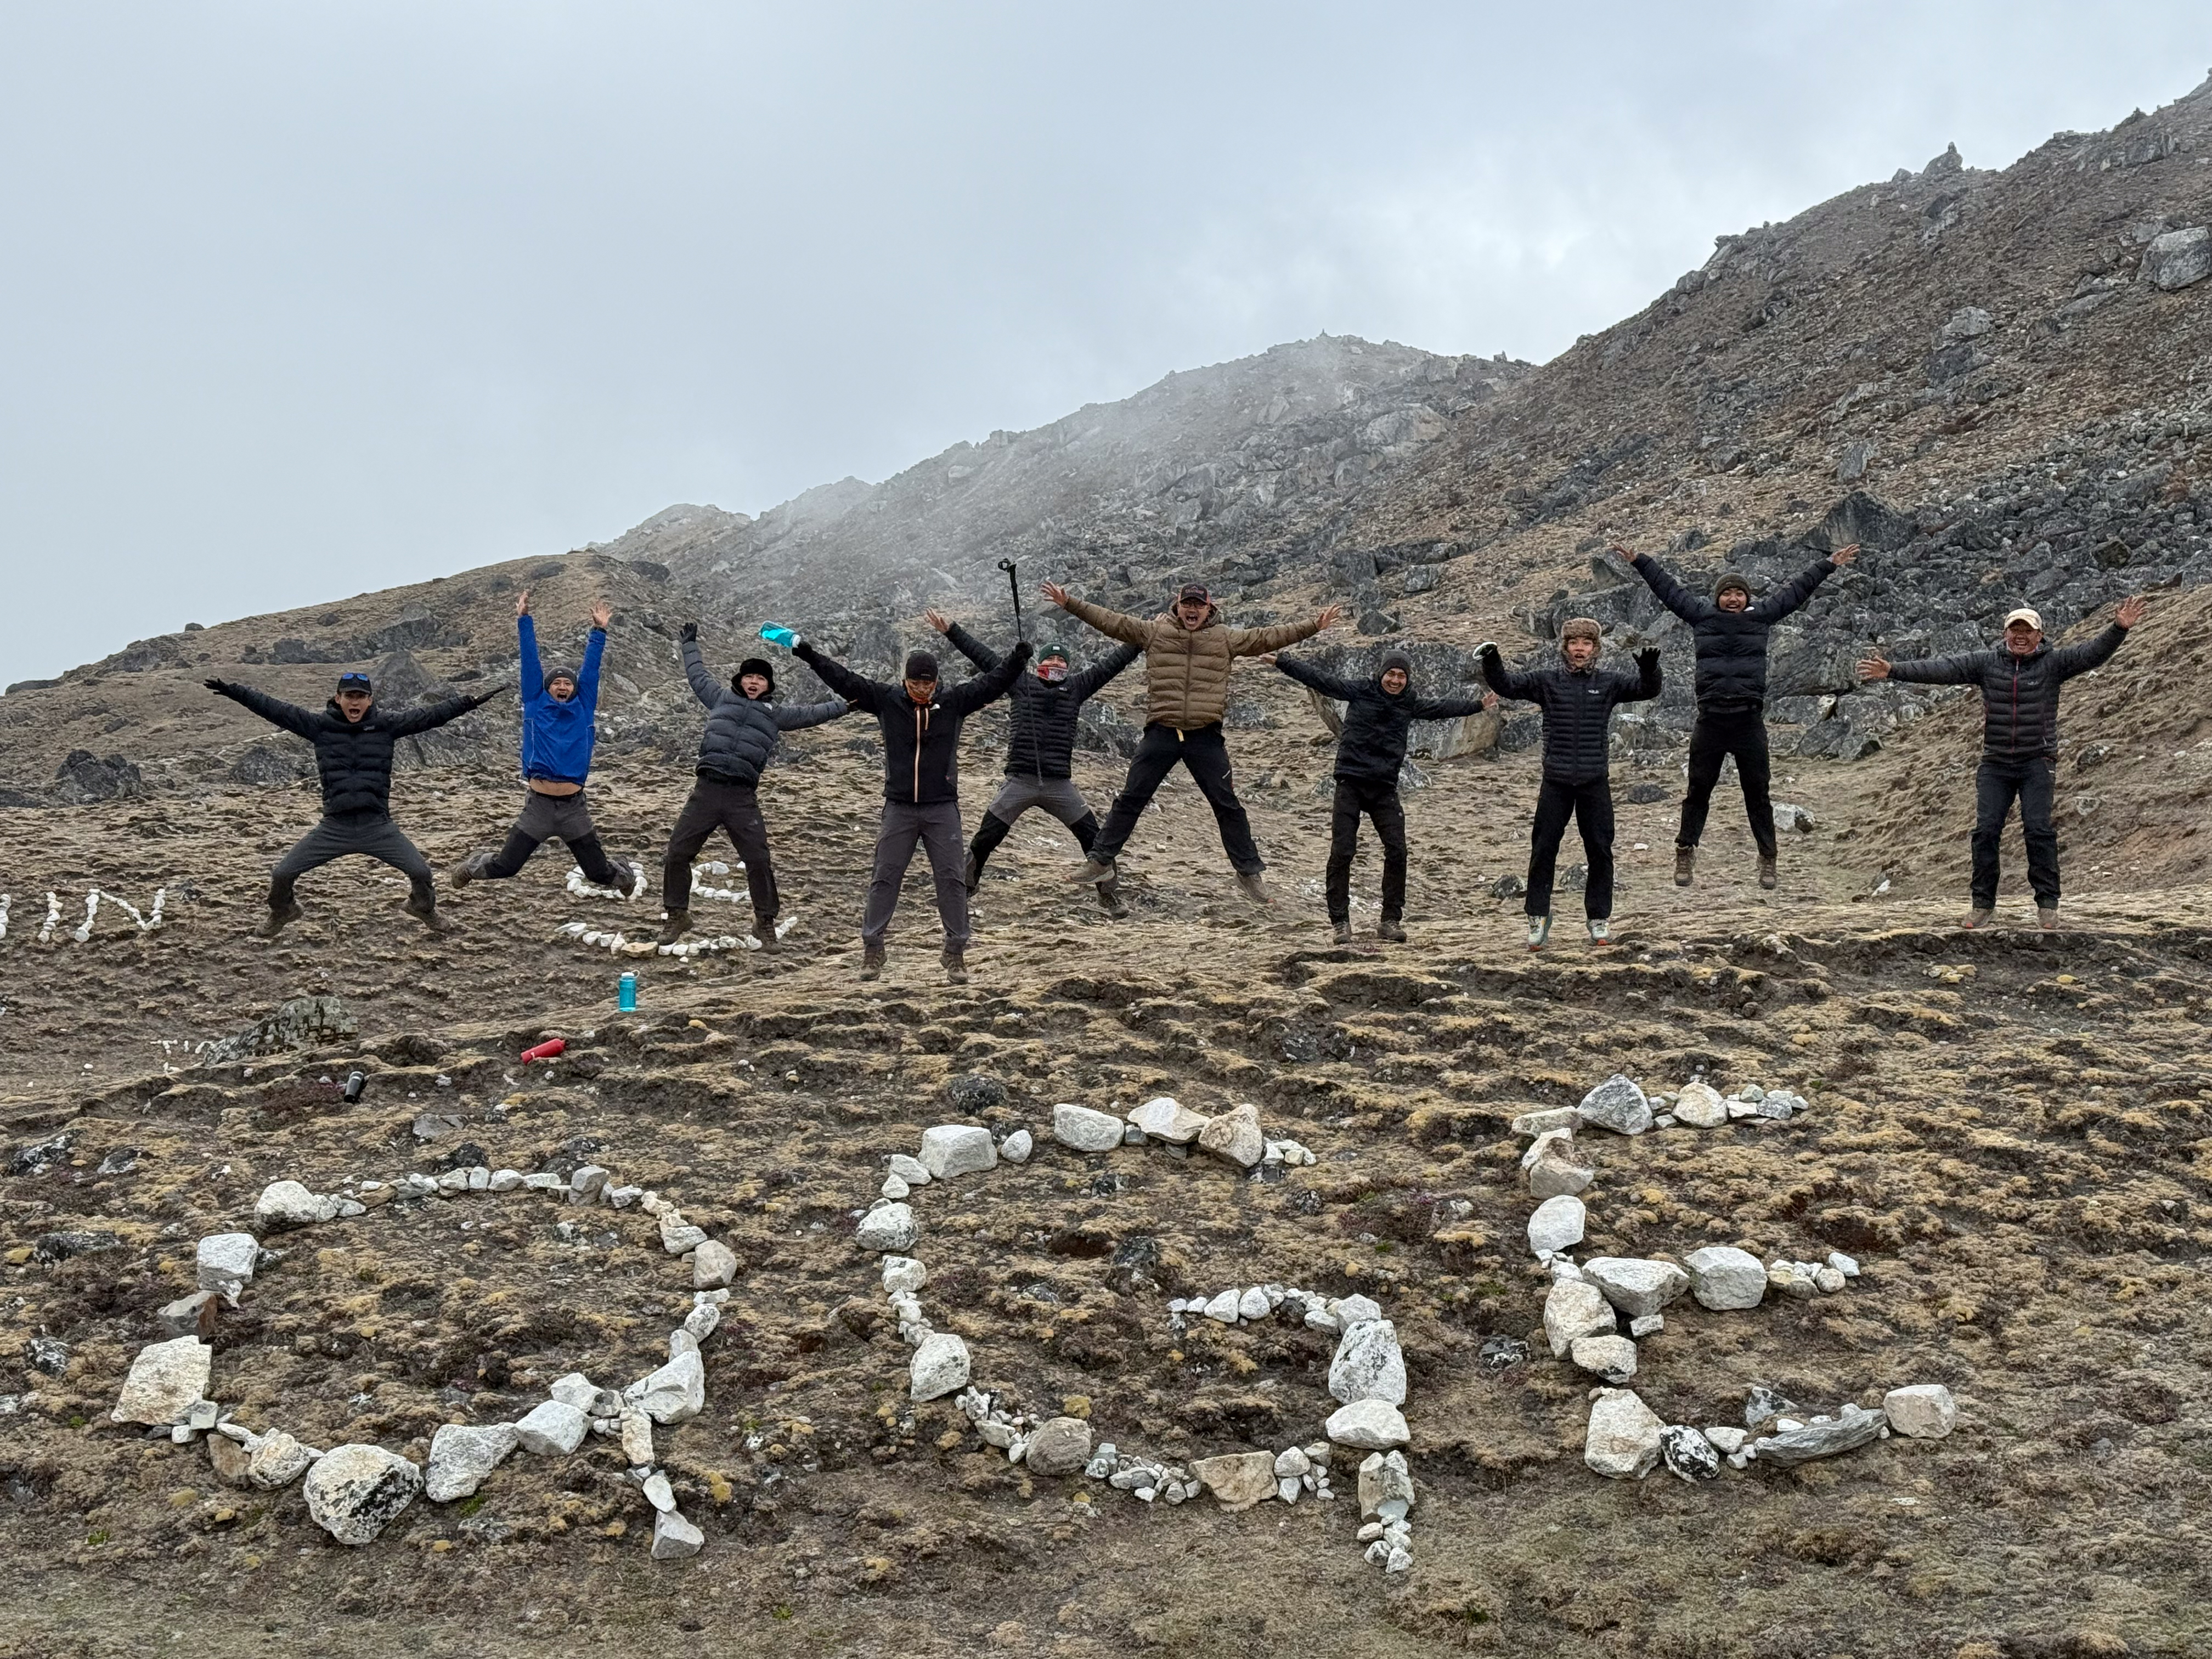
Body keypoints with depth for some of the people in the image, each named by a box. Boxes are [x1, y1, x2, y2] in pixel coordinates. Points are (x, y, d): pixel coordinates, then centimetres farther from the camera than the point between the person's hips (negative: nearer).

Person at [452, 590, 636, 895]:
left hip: (574, 807, 1)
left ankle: (628, 880, 41)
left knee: (598, 871, 8)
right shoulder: (536, 707, 7)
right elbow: (531, 663, 7)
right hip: (539, 804, -1)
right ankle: (470, 867, 35)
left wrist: (599, 632, 12)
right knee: (504, 866, 2)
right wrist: (524, 621, 8)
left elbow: (590, 669, 11)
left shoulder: (583, 710, 9)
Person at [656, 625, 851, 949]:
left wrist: (846, 704, 18)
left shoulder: (776, 713, 13)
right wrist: (690, 644, 41)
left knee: (758, 861, -4)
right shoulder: (722, 698, 16)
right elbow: (698, 676, 31)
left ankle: (765, 922, 12)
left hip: (743, 797, -1)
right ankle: (677, 914, 18)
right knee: (677, 853, 1)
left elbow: (811, 713, 19)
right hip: (706, 790, 1)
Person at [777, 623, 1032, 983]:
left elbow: (993, 681, -4)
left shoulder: (955, 703, -1)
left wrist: (1018, 658, -19)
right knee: (885, 877, 2)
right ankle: (872, 949, 11)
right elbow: (842, 678, -1)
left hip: (943, 809, 0)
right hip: (899, 808, 0)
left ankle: (956, 953, 7)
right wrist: (803, 651, -4)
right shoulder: (886, 700, -1)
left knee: (952, 879, 0)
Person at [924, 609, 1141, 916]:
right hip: (1019, 783, -1)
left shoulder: (1075, 688, 11)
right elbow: (984, 656, 5)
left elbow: (1110, 664, 13)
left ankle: (1110, 894, 14)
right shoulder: (1020, 683, 7)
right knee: (984, 841, 0)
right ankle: (962, 891, 17)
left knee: (1094, 838, -1)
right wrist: (951, 631, 2)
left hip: (1060, 785, 1)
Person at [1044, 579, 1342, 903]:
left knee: (1227, 805, 3)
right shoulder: (1153, 632, 5)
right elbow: (1110, 621, 5)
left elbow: (1269, 637, 7)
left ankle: (1249, 873, 13)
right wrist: (1069, 603, 0)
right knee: (1130, 799, 5)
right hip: (1161, 733, 0)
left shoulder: (1226, 639, 6)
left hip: (1205, 737, 0)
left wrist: (1314, 626, 4)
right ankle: (1100, 861, 16)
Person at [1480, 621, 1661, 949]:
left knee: (1600, 851, 5)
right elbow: (1506, 685, -1)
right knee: (1543, 851, 0)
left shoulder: (1608, 684, 5)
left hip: (1595, 783, 1)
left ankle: (1600, 919, 17)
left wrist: (1649, 669, -24)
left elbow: (1646, 689, -4)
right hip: (1555, 783, 0)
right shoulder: (1546, 681, 4)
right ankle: (1538, 918, 10)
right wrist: (1491, 663, -20)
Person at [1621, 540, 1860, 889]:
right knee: (1698, 790, 6)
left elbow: (1795, 590, 16)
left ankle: (1768, 858, 14)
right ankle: (1685, 852, 16)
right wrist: (1639, 561, 15)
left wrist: (1828, 565, 21)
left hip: (1750, 721, 0)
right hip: (1710, 721, 0)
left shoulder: (1761, 616, 8)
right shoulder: (1702, 615, 6)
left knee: (1758, 792, 7)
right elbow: (1668, 588, 12)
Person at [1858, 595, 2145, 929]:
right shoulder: (1986, 663, 5)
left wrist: (2118, 629, -28)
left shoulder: (2053, 663, 1)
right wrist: (1894, 671, -12)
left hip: (2037, 763, -2)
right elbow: (1942, 669, -2)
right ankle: (1984, 905, 5)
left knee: (2038, 829, -10)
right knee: (1986, 830, -3)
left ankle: (2047, 903, 0)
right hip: (1994, 764, 2)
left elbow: (2092, 652, -11)